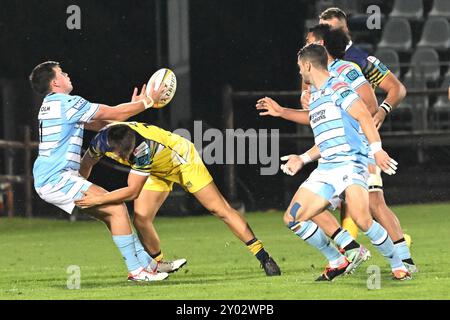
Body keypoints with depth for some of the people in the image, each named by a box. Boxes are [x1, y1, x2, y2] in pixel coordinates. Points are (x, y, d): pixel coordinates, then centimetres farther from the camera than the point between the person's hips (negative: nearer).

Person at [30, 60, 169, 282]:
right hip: (58, 179, -10)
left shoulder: (51, 105, 20)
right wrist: (148, 101, 3)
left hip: (49, 181, 10)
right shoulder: (67, 103, -13)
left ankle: (148, 264, 15)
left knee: (110, 213, 13)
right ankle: (136, 270, -11)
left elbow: (99, 123, 21)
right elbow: (115, 114, -8)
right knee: (117, 208, -11)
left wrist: (132, 105, 19)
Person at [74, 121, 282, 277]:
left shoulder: (144, 147, -43)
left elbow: (132, 191, -36)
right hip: (159, 171, 6)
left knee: (220, 209, -9)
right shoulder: (103, 139, -26)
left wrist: (97, 199, -33)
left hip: (183, 160, -6)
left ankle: (264, 259, -6)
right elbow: (86, 164, -2)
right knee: (140, 221, -8)